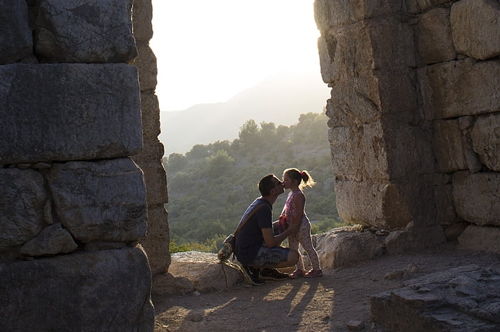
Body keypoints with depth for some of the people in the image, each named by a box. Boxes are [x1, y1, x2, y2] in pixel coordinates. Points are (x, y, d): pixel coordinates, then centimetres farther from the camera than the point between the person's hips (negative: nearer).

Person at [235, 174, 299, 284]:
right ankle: (256, 268, -5)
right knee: (293, 256, -17)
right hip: (251, 254, -10)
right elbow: (270, 242, -21)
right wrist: (289, 231, -6)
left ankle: (267, 270, 14)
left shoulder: (259, 202, 8)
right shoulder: (264, 209, -21)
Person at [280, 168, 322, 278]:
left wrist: (294, 229, -22)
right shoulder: (291, 194, 11)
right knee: (293, 249, 12)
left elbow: (299, 214, -22)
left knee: (308, 247, 2)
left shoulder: (298, 195, -20)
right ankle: (299, 269, 23)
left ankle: (316, 269, 13)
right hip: (292, 226, 10)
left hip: (301, 226, -10)